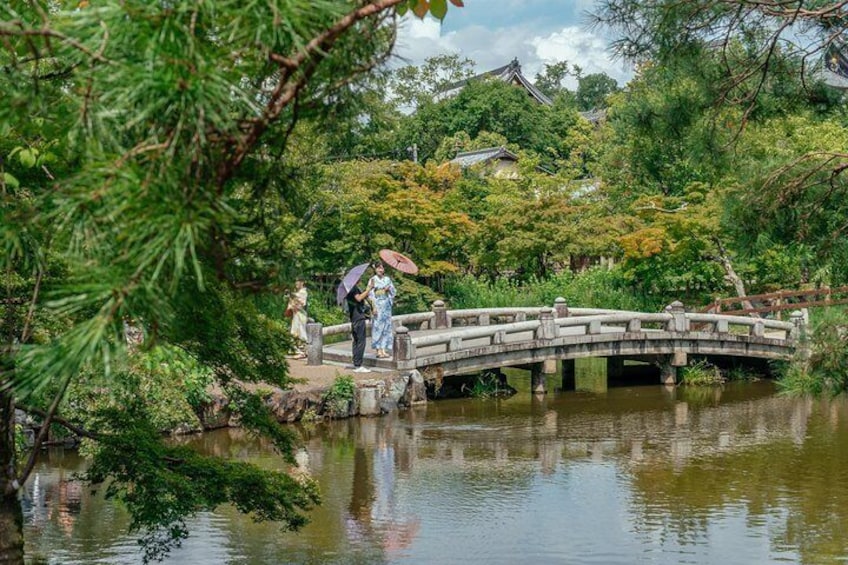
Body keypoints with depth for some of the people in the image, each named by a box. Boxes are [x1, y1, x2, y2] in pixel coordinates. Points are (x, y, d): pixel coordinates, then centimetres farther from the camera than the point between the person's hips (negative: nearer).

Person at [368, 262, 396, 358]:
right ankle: (378, 350, -3)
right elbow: (371, 295, -6)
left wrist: (388, 289, -9)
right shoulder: (373, 280, -1)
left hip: (386, 306, 4)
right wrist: (374, 307, -14)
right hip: (377, 306, -4)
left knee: (386, 327, 3)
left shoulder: (387, 279, 10)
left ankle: (384, 350, 6)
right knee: (378, 326, -6)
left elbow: (393, 292, 13)